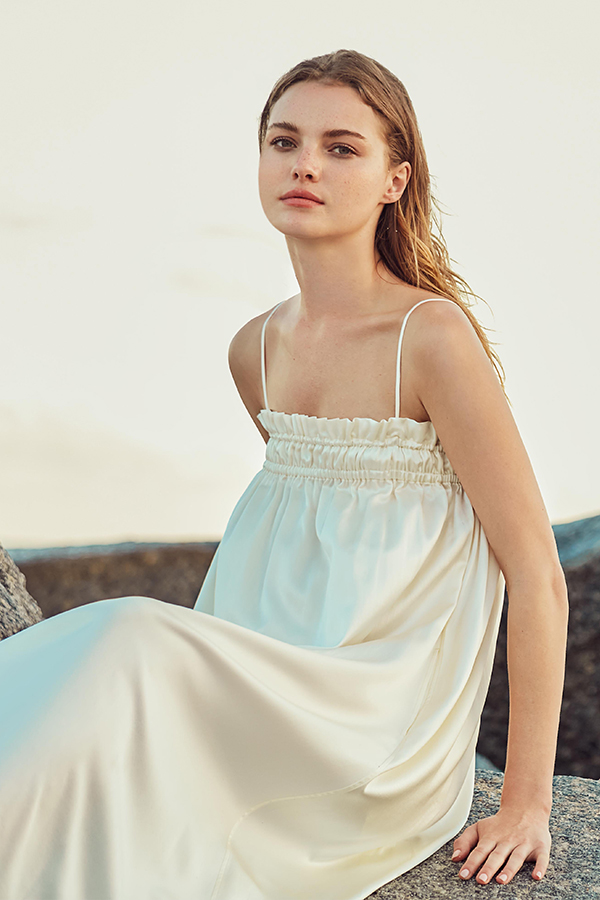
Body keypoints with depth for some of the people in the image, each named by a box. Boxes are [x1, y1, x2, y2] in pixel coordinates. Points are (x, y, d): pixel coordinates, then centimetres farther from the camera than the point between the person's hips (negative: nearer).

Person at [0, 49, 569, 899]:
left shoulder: (434, 337, -14)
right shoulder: (255, 350, 7)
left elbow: (537, 576, -11)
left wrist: (526, 804, -10)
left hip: (387, 739, -6)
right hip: (271, 712, 6)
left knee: (133, 646, -29)